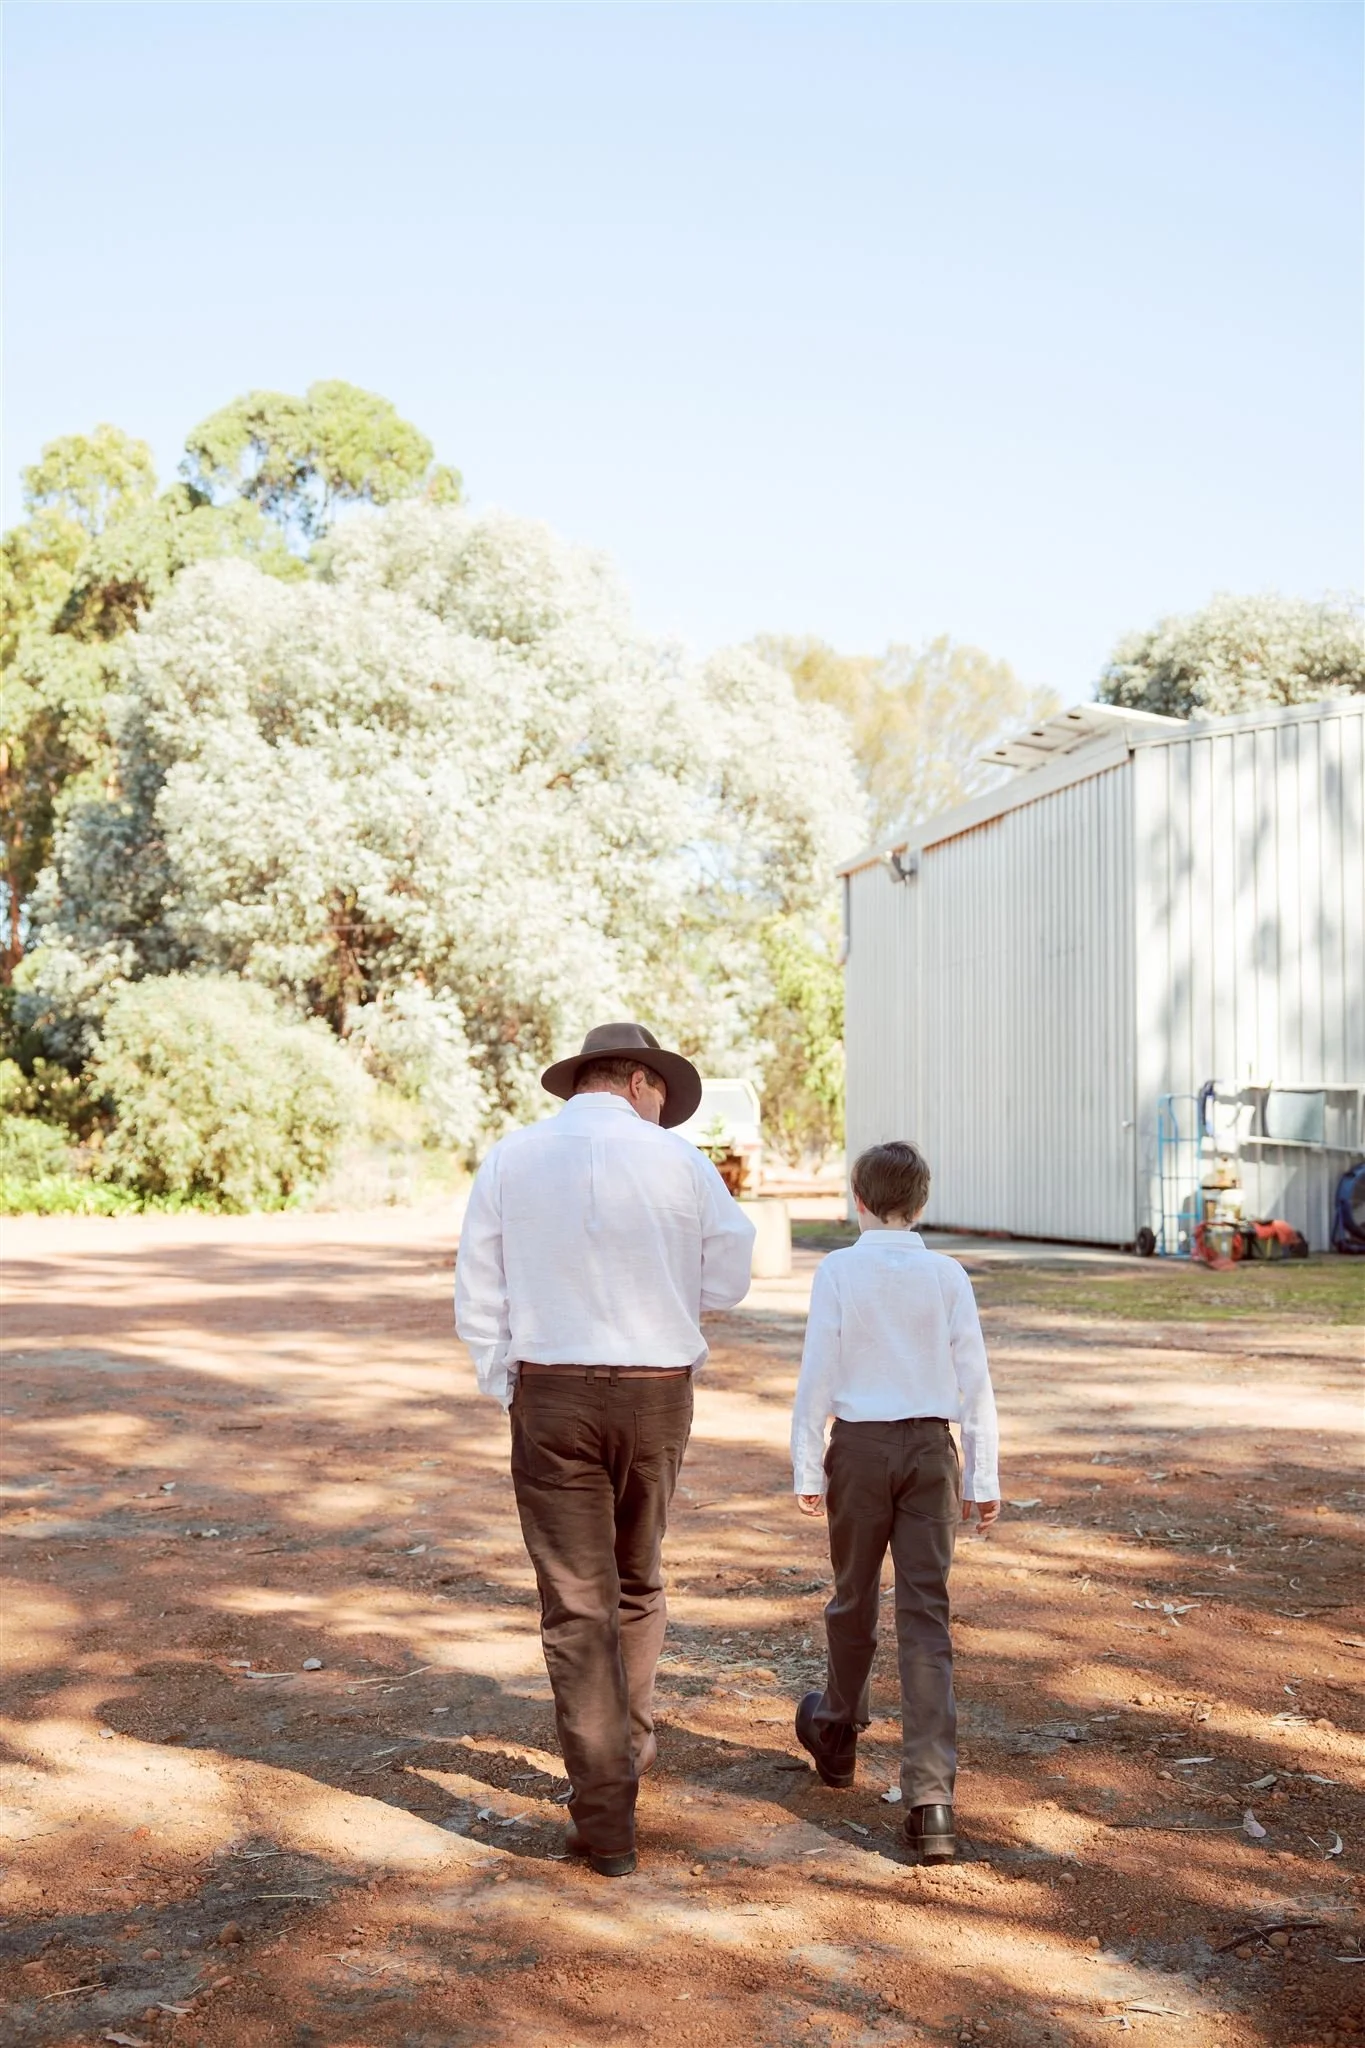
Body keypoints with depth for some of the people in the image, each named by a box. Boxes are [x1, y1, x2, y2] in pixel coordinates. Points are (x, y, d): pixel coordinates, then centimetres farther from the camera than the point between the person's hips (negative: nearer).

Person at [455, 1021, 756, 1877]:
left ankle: (606, 1822, 4)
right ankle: (626, 1759, 33)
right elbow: (729, 1282, 4)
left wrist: (513, 1397, 8)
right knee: (637, 1585, 22)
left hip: (550, 1396, 0)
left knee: (578, 1608, 4)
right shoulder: (678, 1161, -5)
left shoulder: (510, 1160, -1)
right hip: (657, 1397, 1)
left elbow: (479, 1303, 0)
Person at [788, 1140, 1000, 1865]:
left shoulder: (839, 1271, -6)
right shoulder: (947, 1275, 0)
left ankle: (837, 1736, 39)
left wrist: (808, 1469, 2)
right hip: (931, 1449, 1)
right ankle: (930, 1798, -8)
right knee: (926, 1614, -1)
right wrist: (982, 1477, 8)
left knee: (854, 1599, 17)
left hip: (859, 1447, -1)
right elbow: (974, 1382, 1)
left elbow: (818, 1375, -6)